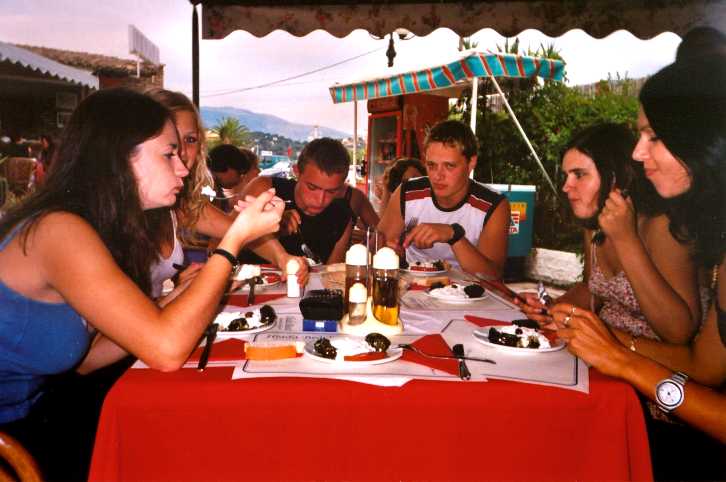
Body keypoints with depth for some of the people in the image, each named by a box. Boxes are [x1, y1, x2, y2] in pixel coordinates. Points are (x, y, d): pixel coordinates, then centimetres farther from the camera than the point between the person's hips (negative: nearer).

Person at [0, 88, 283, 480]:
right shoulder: (60, 230, -24)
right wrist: (236, 238, -24)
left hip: (32, 419, 7)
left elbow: (82, 357, 4)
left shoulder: (101, 229, 2)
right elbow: (166, 351, -30)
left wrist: (180, 304, -5)